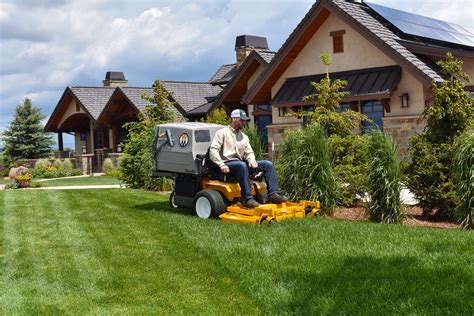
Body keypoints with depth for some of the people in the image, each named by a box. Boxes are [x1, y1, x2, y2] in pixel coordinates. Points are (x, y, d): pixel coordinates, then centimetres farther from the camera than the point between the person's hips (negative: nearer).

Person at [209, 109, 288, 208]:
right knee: (242, 165, -41)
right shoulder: (222, 133, 1)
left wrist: (252, 161, -10)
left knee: (268, 164, -8)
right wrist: (221, 165, -22)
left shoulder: (244, 137, 22)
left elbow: (249, 152, 14)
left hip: (241, 163, 7)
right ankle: (248, 199, -42)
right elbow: (213, 151, -9)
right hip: (228, 164, -7)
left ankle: (273, 194, -19)